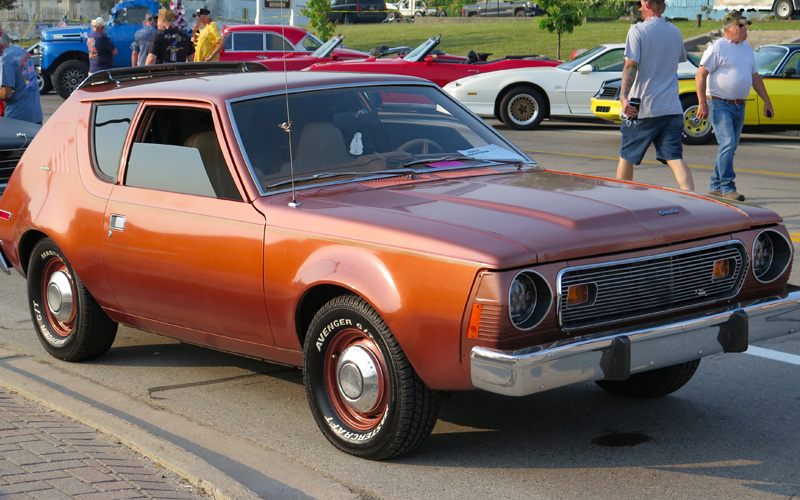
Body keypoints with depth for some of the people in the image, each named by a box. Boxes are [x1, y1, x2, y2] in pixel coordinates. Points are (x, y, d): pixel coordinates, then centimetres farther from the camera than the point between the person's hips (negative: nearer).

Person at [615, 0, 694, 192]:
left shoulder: (637, 31, -7)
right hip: (672, 107, 4)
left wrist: (624, 96, -23)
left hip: (642, 108, -4)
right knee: (675, 158, -3)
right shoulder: (675, 32, 11)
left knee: (626, 157, 12)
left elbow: (631, 66, -17)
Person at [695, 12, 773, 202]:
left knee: (730, 147, 9)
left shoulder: (747, 49, 15)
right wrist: (702, 104, -18)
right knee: (727, 143, -17)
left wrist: (767, 101, 18)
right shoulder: (717, 48, -8)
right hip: (719, 104, -8)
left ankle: (715, 186, 18)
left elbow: (755, 77, 23)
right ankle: (727, 187, -13)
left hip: (740, 106, 8)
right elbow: (700, 75, -11)